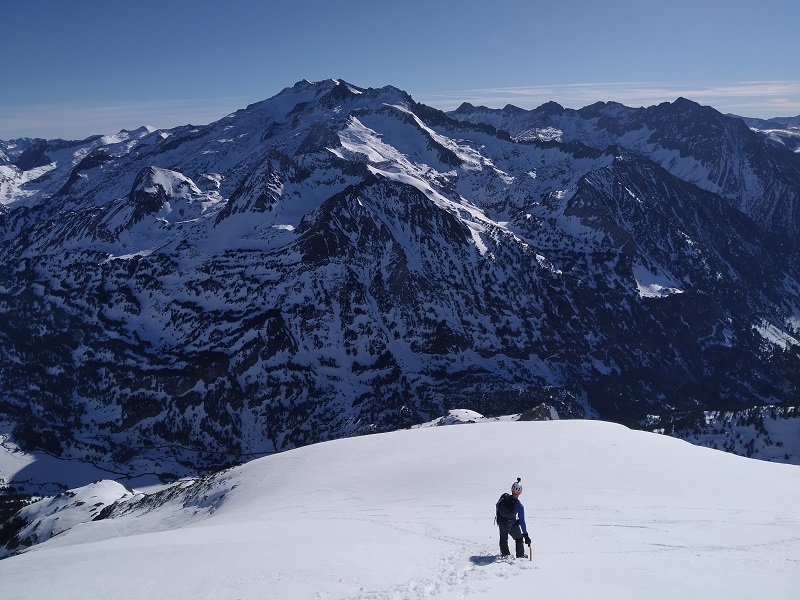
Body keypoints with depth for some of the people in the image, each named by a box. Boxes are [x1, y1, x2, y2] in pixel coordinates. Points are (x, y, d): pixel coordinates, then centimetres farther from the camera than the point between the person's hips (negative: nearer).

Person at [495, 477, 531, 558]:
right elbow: (522, 521, -23)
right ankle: (520, 555, 36)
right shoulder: (519, 506, -30)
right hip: (512, 526, -3)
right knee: (519, 538, 25)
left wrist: (498, 515, 21)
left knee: (503, 538, 29)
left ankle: (505, 554, 41)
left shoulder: (504, 497, -21)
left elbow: (497, 506, -1)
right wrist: (525, 535, -13)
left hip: (500, 523, 3)